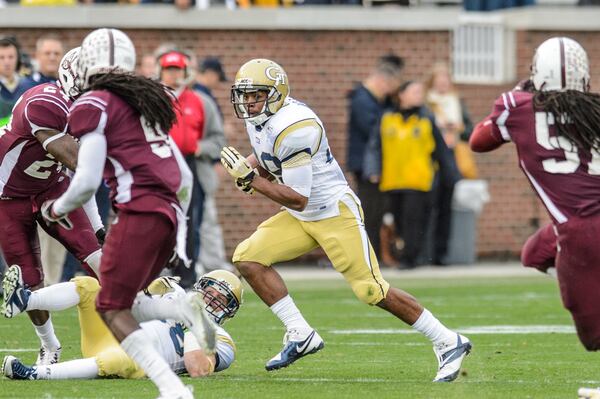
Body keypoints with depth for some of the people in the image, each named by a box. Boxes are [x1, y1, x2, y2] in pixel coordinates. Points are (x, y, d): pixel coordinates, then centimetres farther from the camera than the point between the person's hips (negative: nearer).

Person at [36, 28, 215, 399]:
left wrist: (56, 210, 11)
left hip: (139, 212, -8)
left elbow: (87, 182, -7)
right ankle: (184, 309, -11)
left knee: (112, 308, -3)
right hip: (169, 214, 8)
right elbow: (185, 178, 23)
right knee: (119, 304, 15)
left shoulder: (93, 106, -1)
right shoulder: (148, 103, 23)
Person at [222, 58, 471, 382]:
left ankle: (448, 343, 0)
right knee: (247, 258, -5)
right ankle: (300, 336, -1)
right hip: (300, 219, 9)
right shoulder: (257, 119, 2)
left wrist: (250, 177, -23)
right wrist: (251, 169, -1)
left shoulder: (293, 127, -26)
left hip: (335, 213, -9)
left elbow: (298, 199, -26)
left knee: (372, 290, -11)